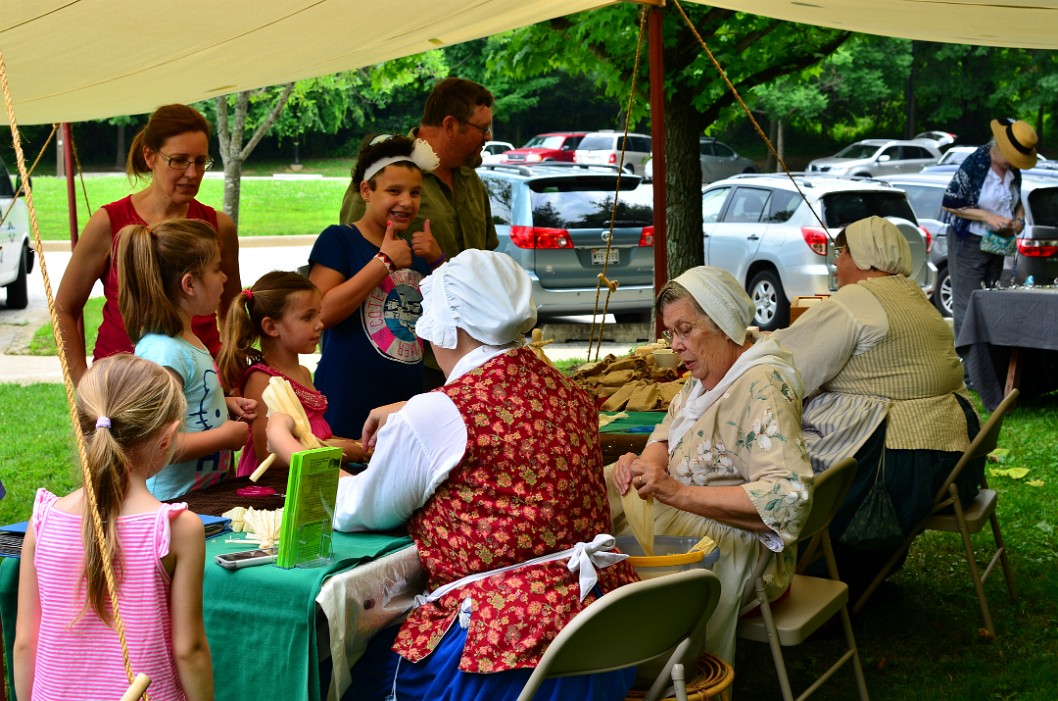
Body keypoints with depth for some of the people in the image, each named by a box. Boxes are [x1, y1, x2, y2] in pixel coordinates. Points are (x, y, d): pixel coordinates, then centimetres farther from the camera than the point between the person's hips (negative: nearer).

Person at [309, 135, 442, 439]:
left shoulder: (415, 251, 16)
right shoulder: (338, 239, -4)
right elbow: (322, 312, -19)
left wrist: (438, 262, 5)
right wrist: (385, 261, -14)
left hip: (408, 400, 6)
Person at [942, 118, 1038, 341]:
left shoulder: (1013, 170, 5)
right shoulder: (975, 164, -15)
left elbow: (1018, 202, 22)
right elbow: (949, 203, -14)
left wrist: (1019, 219, -1)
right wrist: (988, 217, -20)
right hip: (969, 243, -7)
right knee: (967, 305, -7)